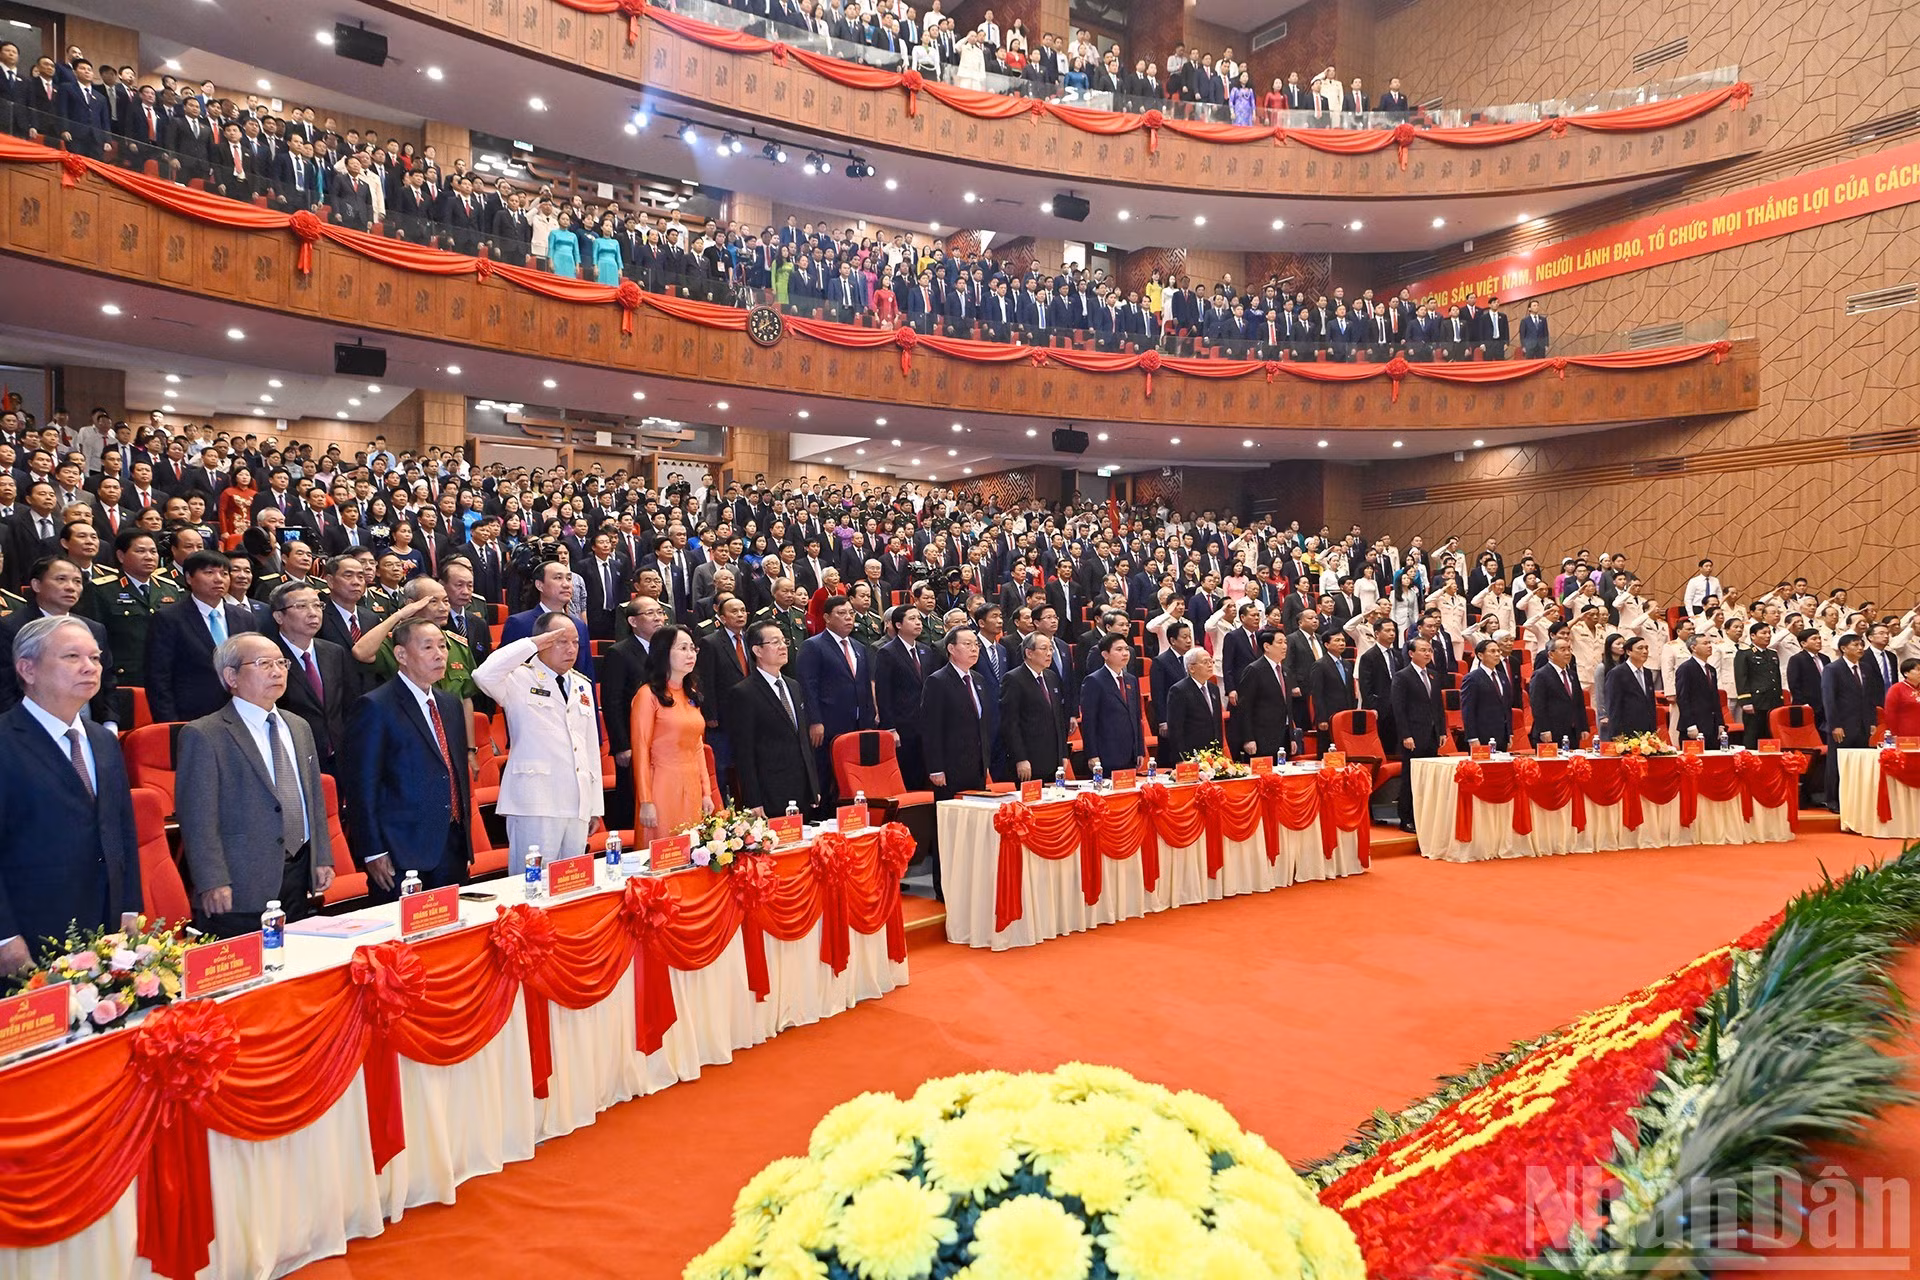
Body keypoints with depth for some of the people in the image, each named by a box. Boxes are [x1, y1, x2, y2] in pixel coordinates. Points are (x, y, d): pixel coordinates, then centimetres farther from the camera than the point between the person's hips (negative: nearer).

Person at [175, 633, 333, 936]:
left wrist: (322, 858, 13)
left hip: (300, 881, 6)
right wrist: (213, 882, -16)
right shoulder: (202, 736, -6)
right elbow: (198, 819, -11)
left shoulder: (299, 728, 16)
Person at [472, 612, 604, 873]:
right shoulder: (520, 678, -1)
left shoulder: (583, 685, 18)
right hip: (536, 805, -6)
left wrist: (596, 805, 16)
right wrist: (532, 644, -16)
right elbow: (483, 675, -24)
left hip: (578, 806, 6)